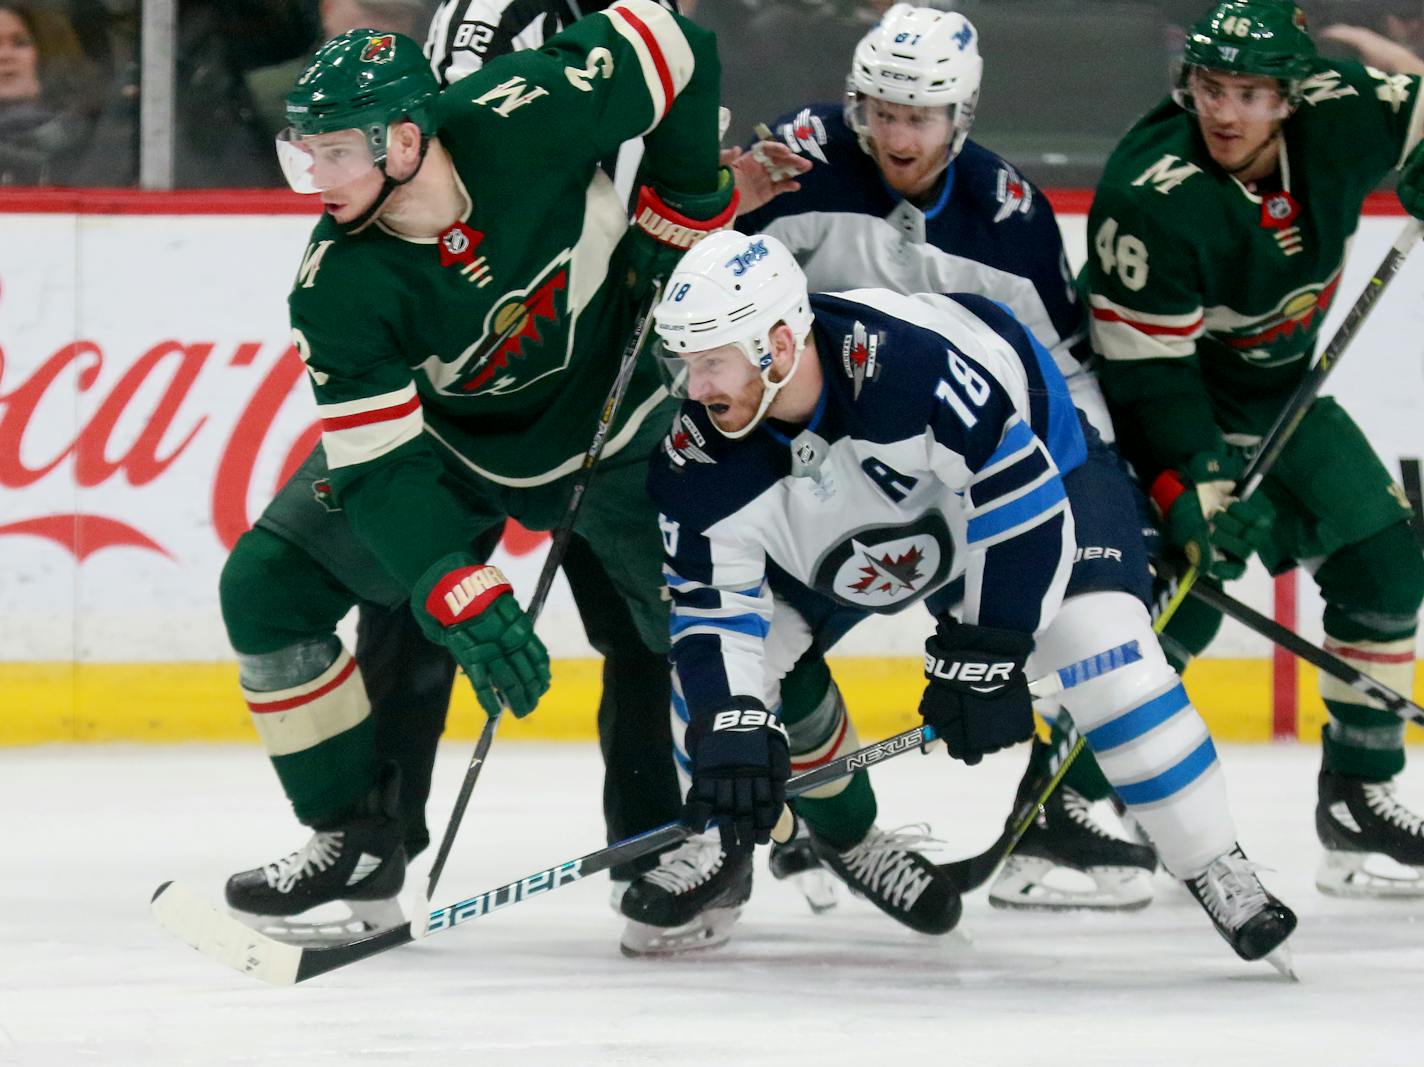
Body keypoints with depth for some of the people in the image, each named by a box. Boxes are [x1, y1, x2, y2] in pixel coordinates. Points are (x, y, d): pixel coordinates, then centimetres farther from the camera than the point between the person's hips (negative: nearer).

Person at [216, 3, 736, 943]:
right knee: (269, 586, -8)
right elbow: (379, 467, -30)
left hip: (613, 410, -1)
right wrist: (463, 600, -43)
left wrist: (682, 204, -14)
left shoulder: (528, 118, -34)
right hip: (444, 438, 1)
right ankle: (357, 840, 3)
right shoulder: (338, 289, -29)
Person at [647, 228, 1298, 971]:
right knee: (721, 667, -8)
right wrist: (730, 726, -35)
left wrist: (983, 655, -31)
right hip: (833, 535, 5)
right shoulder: (696, 461, -27)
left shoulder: (908, 360, -43)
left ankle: (1214, 868, -10)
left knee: (1101, 648, -23)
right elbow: (712, 603, -19)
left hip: (1024, 457, -5)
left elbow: (1018, 492, -35)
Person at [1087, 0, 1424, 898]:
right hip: (1173, 406, -7)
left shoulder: (1342, 115, -18)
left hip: (1279, 389, 7)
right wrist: (1194, 487, -33)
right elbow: (1144, 369, -28)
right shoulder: (1152, 198, -32)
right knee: (1183, 596, -21)